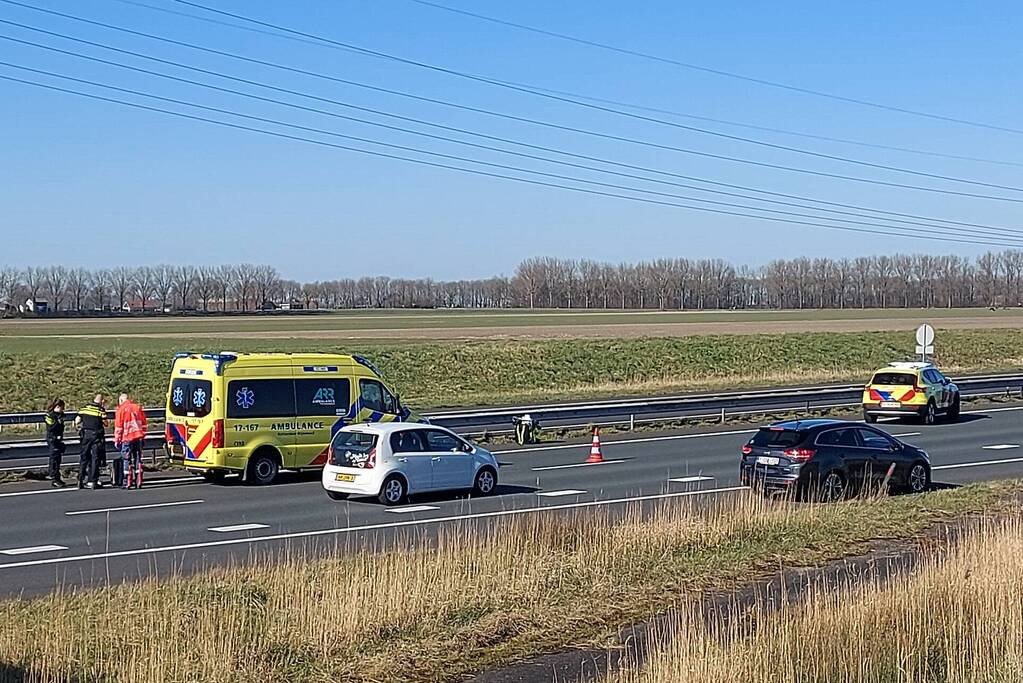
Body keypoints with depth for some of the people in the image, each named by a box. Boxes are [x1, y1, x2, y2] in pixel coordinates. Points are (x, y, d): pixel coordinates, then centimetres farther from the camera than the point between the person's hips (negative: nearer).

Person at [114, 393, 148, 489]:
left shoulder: (121, 409, -3)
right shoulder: (138, 408, 11)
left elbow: (118, 427, -5)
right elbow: (144, 424, 14)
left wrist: (117, 440, 2)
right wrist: (142, 437, 20)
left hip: (127, 438, -4)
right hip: (138, 437, 4)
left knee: (127, 460, 1)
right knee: (138, 459, 8)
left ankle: (127, 483, -1)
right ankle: (138, 482, 8)